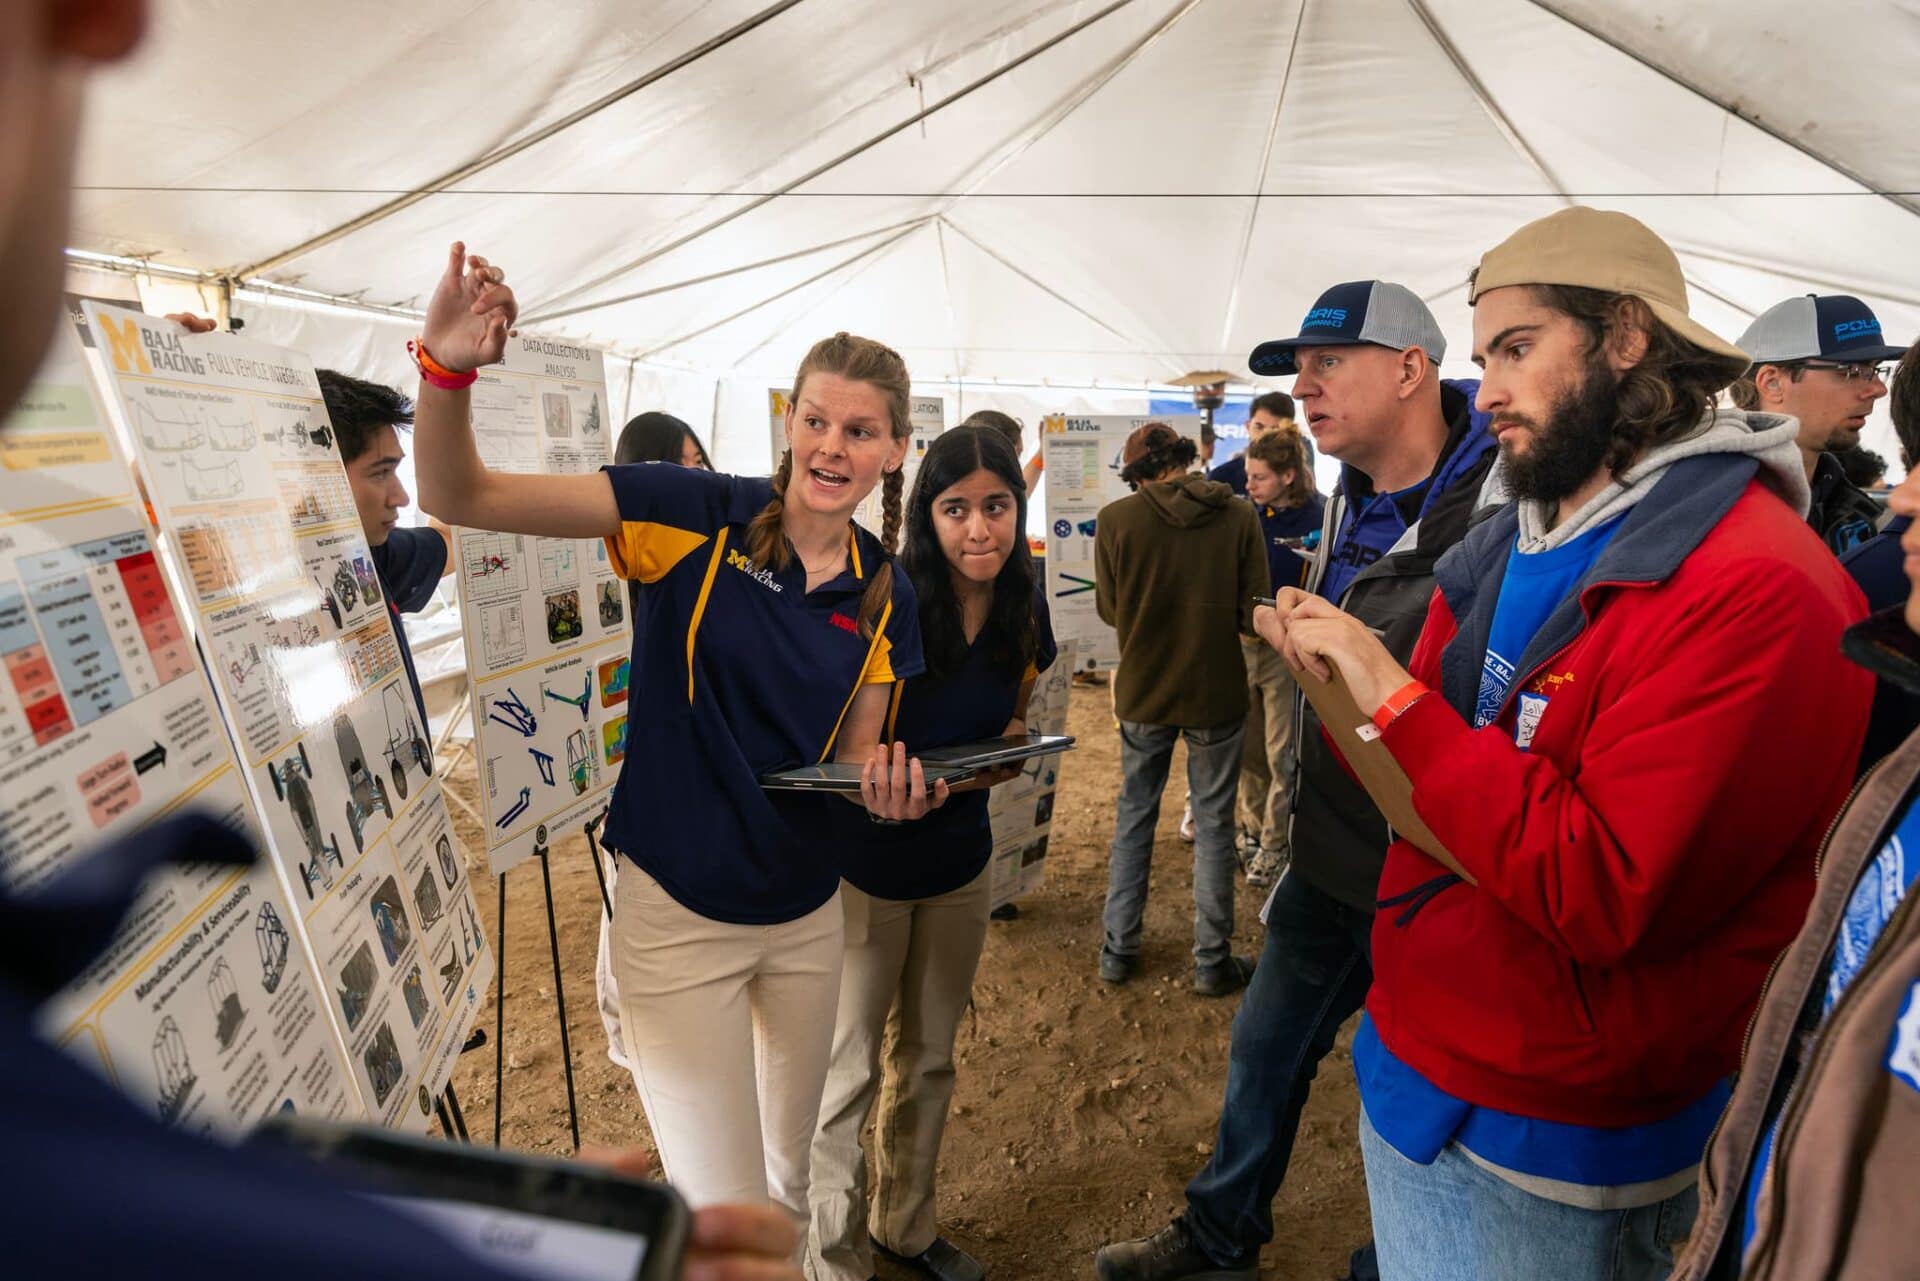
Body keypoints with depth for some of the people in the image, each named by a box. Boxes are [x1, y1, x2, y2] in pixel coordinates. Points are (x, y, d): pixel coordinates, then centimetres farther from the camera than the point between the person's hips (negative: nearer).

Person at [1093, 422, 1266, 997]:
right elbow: (1253, 614, -7)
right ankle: (1212, 962, 24)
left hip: (1143, 692, 1)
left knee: (1133, 817, 16)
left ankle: (1118, 950, 26)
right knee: (1213, 825, 13)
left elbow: (1108, 609, -2)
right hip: (1216, 692, 0)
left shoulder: (1114, 520, -11)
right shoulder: (1238, 515, -10)